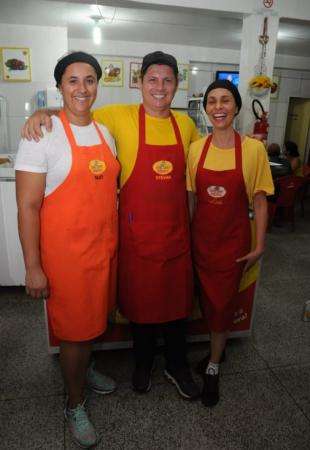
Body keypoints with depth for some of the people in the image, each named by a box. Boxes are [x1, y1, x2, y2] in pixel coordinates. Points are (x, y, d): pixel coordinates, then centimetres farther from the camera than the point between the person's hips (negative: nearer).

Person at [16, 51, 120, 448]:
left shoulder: (104, 132, 8)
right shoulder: (43, 134, -13)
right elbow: (28, 206, -14)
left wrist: (113, 242, 15)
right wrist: (33, 267, -14)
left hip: (104, 247, 6)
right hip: (66, 251, -6)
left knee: (94, 317, 22)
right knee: (74, 330, 8)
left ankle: (84, 368, 52)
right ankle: (74, 405, 34)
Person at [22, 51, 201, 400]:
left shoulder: (185, 124, 6)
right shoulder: (120, 116, -7)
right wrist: (43, 113, -15)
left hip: (177, 230, 3)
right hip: (137, 230, -3)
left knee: (177, 301, 14)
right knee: (140, 301, 13)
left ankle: (177, 366, 38)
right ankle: (143, 362, 40)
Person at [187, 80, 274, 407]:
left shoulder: (253, 149, -9)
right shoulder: (196, 148, -2)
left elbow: (259, 201, -5)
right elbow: (191, 197, 5)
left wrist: (259, 246, -6)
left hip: (233, 240, -2)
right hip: (201, 237, 3)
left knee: (223, 304, 7)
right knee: (207, 301, 17)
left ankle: (212, 369, 30)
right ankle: (218, 349, 46)